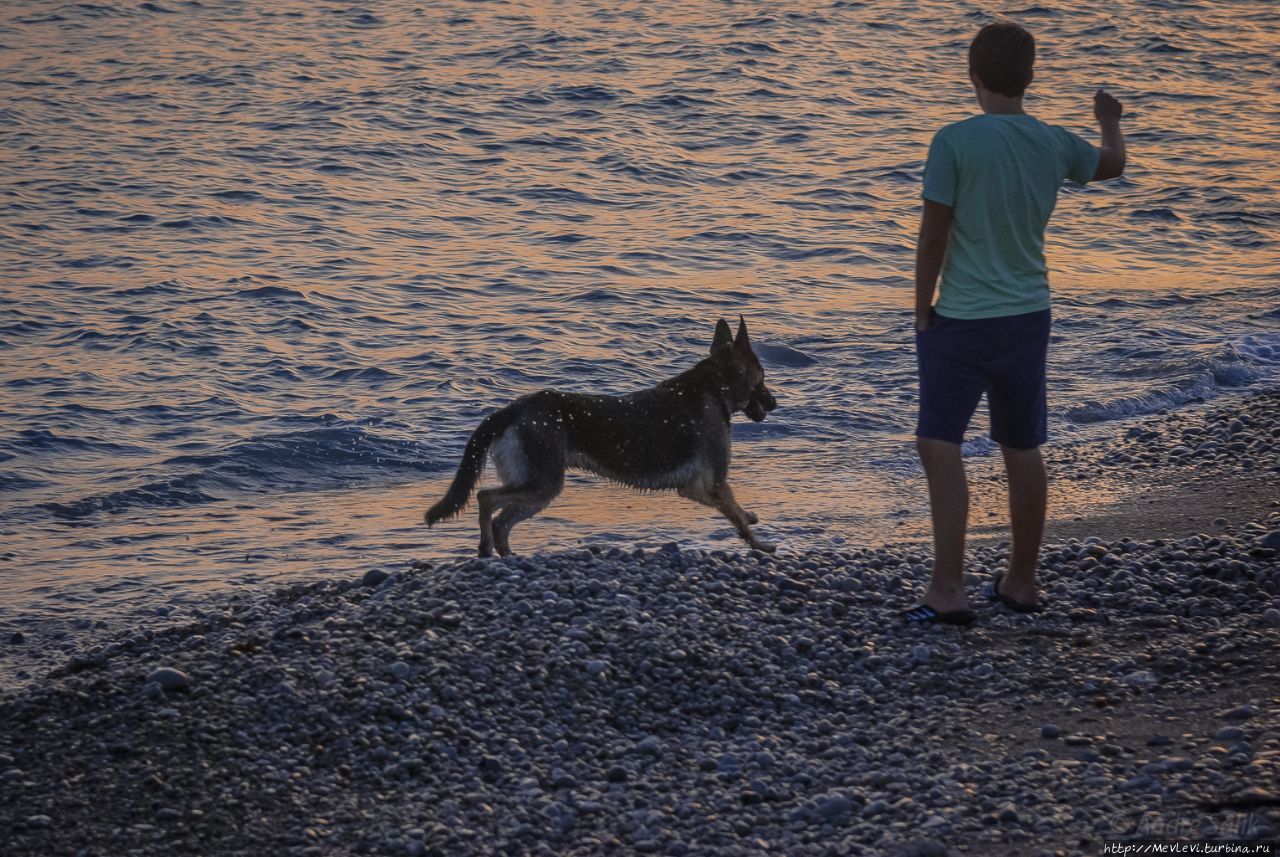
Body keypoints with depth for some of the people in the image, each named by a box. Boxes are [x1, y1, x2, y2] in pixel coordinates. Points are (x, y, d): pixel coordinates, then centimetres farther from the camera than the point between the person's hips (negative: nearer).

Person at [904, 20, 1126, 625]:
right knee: (1022, 450, 14)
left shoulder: (955, 142, -14)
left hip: (962, 323, -5)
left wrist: (922, 308, -1)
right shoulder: (1055, 144, 3)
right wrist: (1110, 123, 47)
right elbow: (1111, 164, 25)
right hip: (1028, 318, 6)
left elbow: (933, 235, -15)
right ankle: (1020, 582, 25)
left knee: (939, 446, -3)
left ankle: (948, 590, -9)